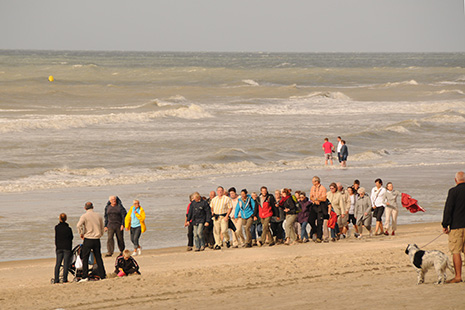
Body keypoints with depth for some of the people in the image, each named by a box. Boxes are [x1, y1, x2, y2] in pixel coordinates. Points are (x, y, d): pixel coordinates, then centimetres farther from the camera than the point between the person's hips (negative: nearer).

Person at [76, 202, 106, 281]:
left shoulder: (84, 216, -6)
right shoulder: (98, 216, 9)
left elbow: (79, 225, -21)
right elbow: (102, 228, 16)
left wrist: (81, 233, -6)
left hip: (88, 239, -4)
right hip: (97, 239, 4)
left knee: (85, 258, 1)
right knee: (98, 258, 10)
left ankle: (85, 277, -6)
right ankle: (102, 275, 8)